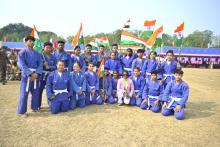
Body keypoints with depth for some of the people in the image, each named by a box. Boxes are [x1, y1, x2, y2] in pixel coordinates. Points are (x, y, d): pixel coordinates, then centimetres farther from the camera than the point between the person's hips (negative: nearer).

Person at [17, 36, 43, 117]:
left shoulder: (37, 54, 9)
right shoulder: (22, 53, -2)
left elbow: (40, 64, 2)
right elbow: (22, 65, -11)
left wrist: (36, 73, -14)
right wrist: (31, 74, -19)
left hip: (35, 75, 4)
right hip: (26, 75, -4)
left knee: (36, 92, 11)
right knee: (24, 93, -2)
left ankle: (34, 107, 29)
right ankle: (22, 111, 11)